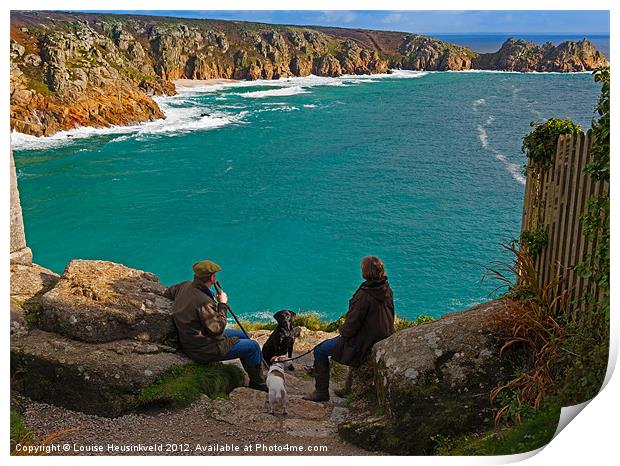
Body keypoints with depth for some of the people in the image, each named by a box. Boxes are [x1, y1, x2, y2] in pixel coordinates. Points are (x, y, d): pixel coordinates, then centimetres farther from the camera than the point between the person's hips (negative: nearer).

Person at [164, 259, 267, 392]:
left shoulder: (185, 286, -4)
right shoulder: (203, 302, -31)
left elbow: (167, 293, 18)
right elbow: (217, 329, -24)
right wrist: (223, 305, -13)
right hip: (204, 350, -10)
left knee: (242, 335, 21)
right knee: (253, 347, -2)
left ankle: (254, 377, 32)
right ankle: (259, 383, 19)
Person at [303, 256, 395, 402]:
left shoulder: (364, 295, -29)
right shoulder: (387, 290, -4)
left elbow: (351, 325, -25)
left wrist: (342, 330, -1)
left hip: (362, 344, -9)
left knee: (320, 351, 7)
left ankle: (322, 391, 16)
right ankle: (350, 388, 42)